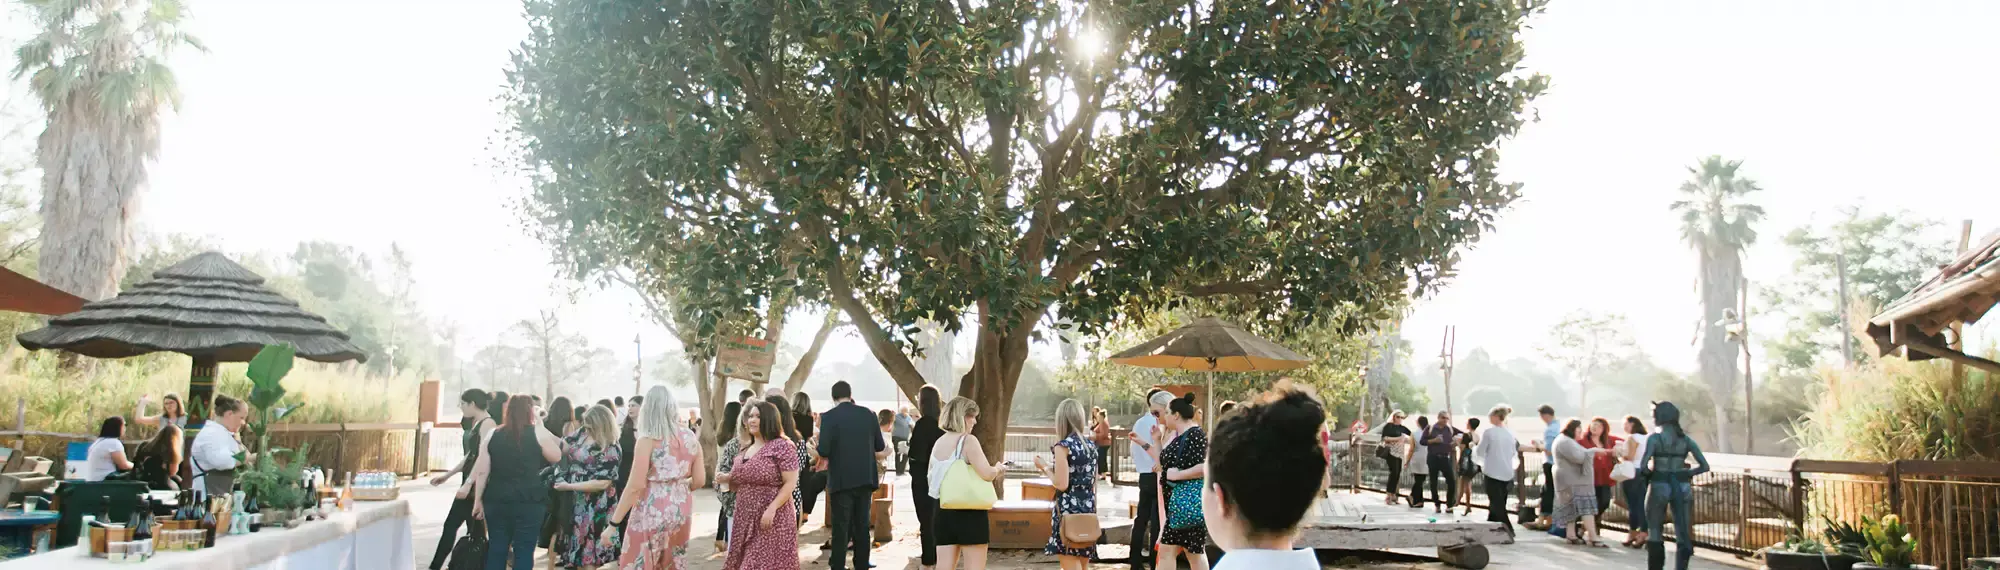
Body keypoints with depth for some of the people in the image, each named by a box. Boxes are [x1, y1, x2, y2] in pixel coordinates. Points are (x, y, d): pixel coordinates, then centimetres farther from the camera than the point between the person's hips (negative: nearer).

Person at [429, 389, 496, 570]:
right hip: (469, 482, 10)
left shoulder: (487, 424, -14)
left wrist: (468, 483, -25)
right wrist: (447, 475, 24)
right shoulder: (476, 424, 16)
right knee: (450, 525, 12)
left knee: (476, 530, -5)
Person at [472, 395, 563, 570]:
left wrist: (478, 500, 11)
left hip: (497, 500, 4)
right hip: (528, 501, -3)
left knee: (496, 550, 10)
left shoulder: (493, 434, 6)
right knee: (524, 551, 2)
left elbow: (482, 471, 4)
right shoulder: (537, 433, -4)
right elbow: (557, 456, 10)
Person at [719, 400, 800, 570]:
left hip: (773, 521, -8)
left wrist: (772, 508, -22)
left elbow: (791, 483, -14)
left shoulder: (782, 446, -9)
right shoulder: (745, 451, 15)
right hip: (745, 520, 8)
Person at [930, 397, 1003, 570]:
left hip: (943, 512, 7)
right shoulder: (968, 440, -11)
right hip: (969, 513, -7)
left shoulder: (938, 443, 11)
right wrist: (998, 468, 3)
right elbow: (987, 473, -20)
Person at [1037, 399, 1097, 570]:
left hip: (1069, 512, -7)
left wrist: (1045, 467, -1)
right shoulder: (1091, 445, 10)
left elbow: (1061, 484, -15)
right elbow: (1094, 483, 14)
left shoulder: (1063, 446, -10)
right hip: (1088, 511, 7)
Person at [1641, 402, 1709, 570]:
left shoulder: (1654, 437, -7)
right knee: (1683, 534, 7)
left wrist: (1648, 473, 4)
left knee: (1655, 532, 11)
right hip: (1682, 487, 3)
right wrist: (1686, 474, 12)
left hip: (1659, 486, -3)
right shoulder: (1685, 439, 6)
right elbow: (1704, 466, 2)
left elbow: (1644, 466, -17)